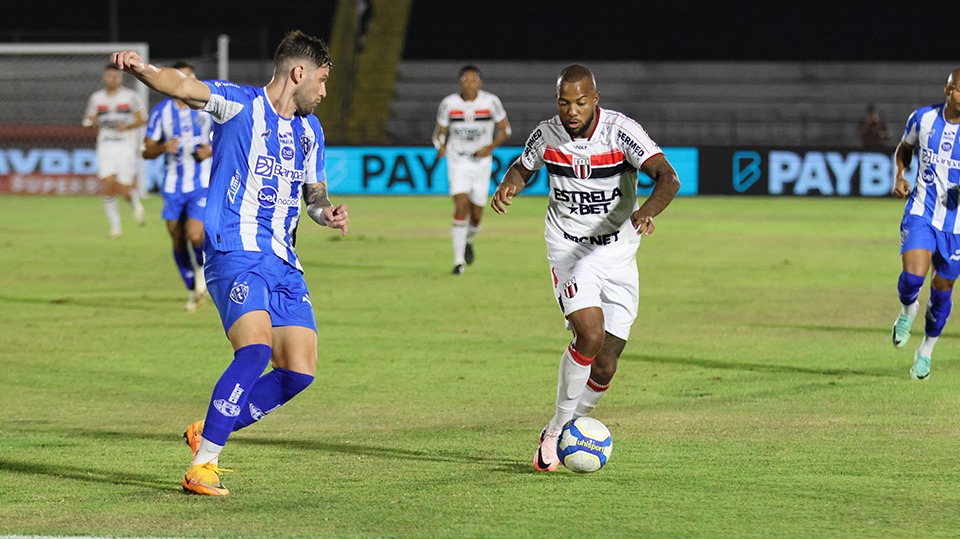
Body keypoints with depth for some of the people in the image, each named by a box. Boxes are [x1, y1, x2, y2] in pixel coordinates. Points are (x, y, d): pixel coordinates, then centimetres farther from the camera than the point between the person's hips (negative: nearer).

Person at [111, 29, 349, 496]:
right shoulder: (239, 104, -3)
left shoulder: (309, 130, 19)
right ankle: (202, 466, -20)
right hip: (234, 252, -7)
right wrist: (140, 68, -39)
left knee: (299, 372, 0)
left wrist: (327, 212, 5)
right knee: (256, 349, -26)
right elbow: (182, 86, -19)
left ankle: (209, 432, 19)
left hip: (283, 263, 7)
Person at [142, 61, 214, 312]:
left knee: (194, 235, -18)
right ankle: (193, 292, 20)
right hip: (173, 185, 2)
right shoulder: (161, 111, 1)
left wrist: (212, 150, -15)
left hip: (202, 183, -2)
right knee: (178, 241, 3)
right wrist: (163, 147, -18)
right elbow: (147, 151, 3)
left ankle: (202, 267, 16)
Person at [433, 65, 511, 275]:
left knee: (476, 214, 6)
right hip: (457, 161, -1)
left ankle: (468, 240, 42)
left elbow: (505, 129, 1)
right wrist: (441, 147, -19)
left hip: (481, 161, 1)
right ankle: (459, 261, -14)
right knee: (461, 206, -18)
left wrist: (491, 147, -16)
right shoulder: (448, 104, -8)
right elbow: (441, 132, 3)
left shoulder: (491, 102, -9)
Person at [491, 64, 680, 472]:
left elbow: (668, 177, -27)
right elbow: (523, 167, 14)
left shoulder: (621, 132, -16)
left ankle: (570, 428, 26)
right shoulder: (547, 135, -8)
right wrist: (508, 186, -9)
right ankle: (556, 431, -7)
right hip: (568, 250, -1)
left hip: (617, 254, 1)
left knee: (605, 366, -1)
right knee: (590, 334, -24)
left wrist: (648, 209, -47)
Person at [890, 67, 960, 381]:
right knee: (912, 276, -22)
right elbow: (905, 147, 17)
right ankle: (908, 310, 14)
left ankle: (926, 352, 32)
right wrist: (899, 176, -1)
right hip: (921, 214, 0)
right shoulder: (923, 119, -5)